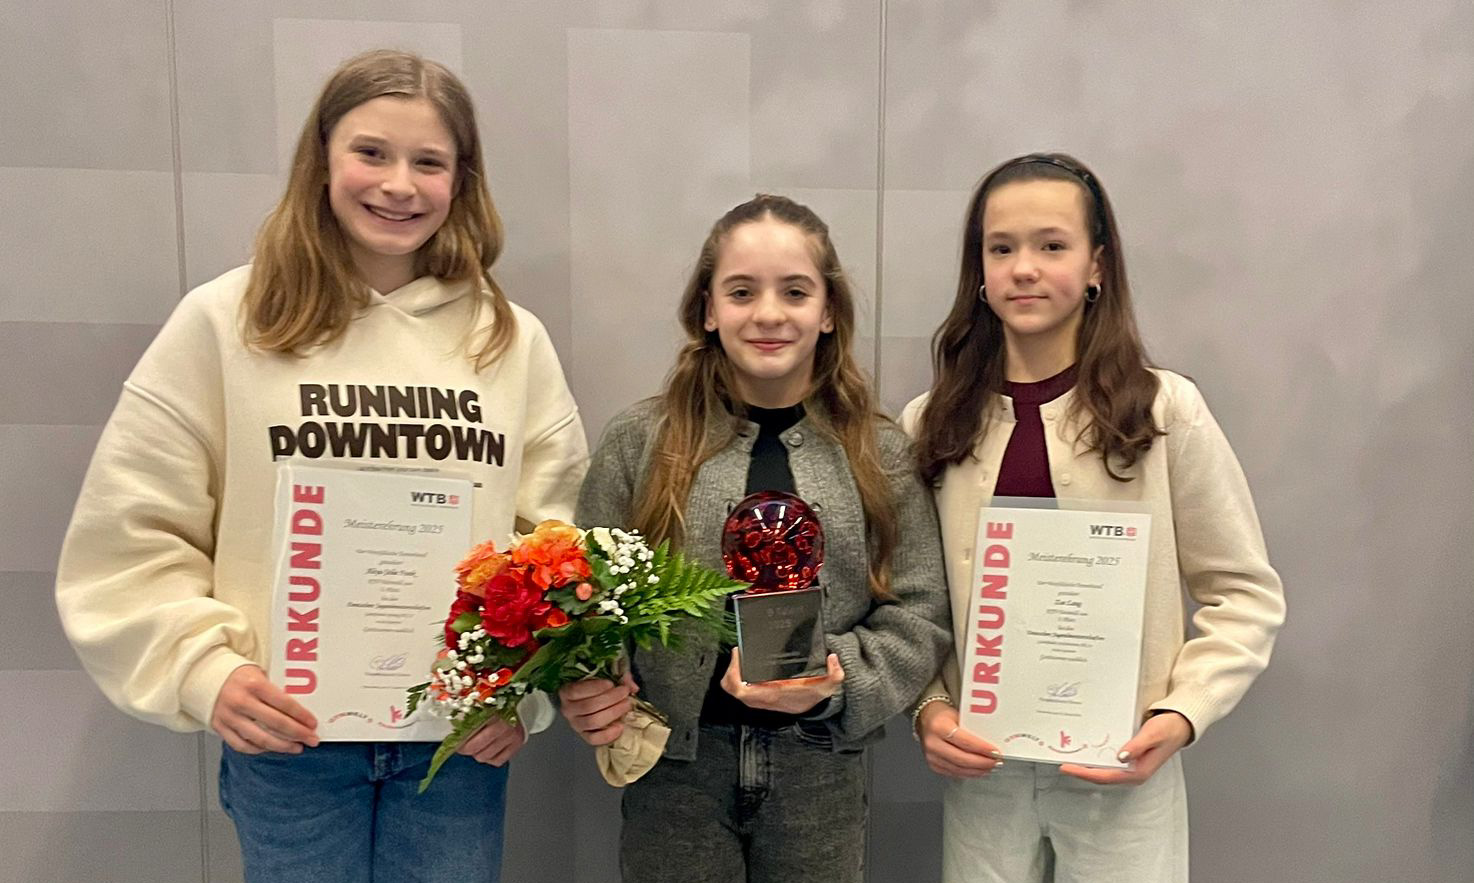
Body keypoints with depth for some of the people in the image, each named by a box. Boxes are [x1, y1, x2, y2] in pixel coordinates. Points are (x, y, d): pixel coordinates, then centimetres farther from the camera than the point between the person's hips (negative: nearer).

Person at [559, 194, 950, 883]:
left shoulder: (882, 454, 0)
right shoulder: (638, 442, -3)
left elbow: (919, 614, -1)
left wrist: (838, 679, -17)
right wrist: (588, 693, -18)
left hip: (820, 768, 1)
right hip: (673, 765, -1)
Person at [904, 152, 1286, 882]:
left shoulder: (1167, 410, -6)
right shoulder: (929, 425, 0)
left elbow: (1245, 593, -2)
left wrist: (1180, 715, -13)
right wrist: (928, 711, -10)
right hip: (980, 771, 2)